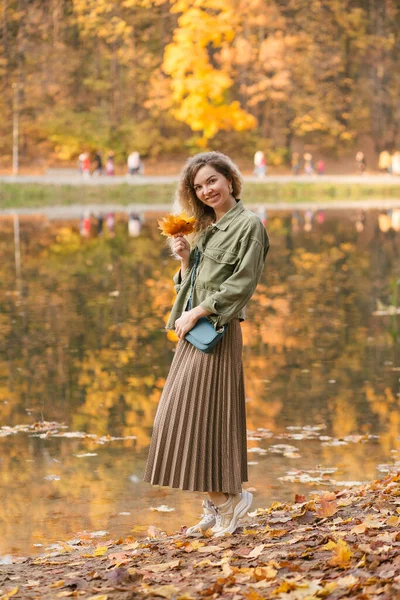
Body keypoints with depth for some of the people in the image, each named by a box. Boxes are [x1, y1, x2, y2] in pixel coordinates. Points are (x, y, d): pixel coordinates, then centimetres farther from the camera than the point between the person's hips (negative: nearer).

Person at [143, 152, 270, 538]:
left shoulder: (249, 225, -7)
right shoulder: (206, 228, 18)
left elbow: (241, 284, -15)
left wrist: (197, 313, -15)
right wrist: (185, 258, 0)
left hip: (217, 331, -9)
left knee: (197, 415, -10)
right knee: (190, 418, 8)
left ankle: (229, 497, 2)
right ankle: (216, 506, 14)